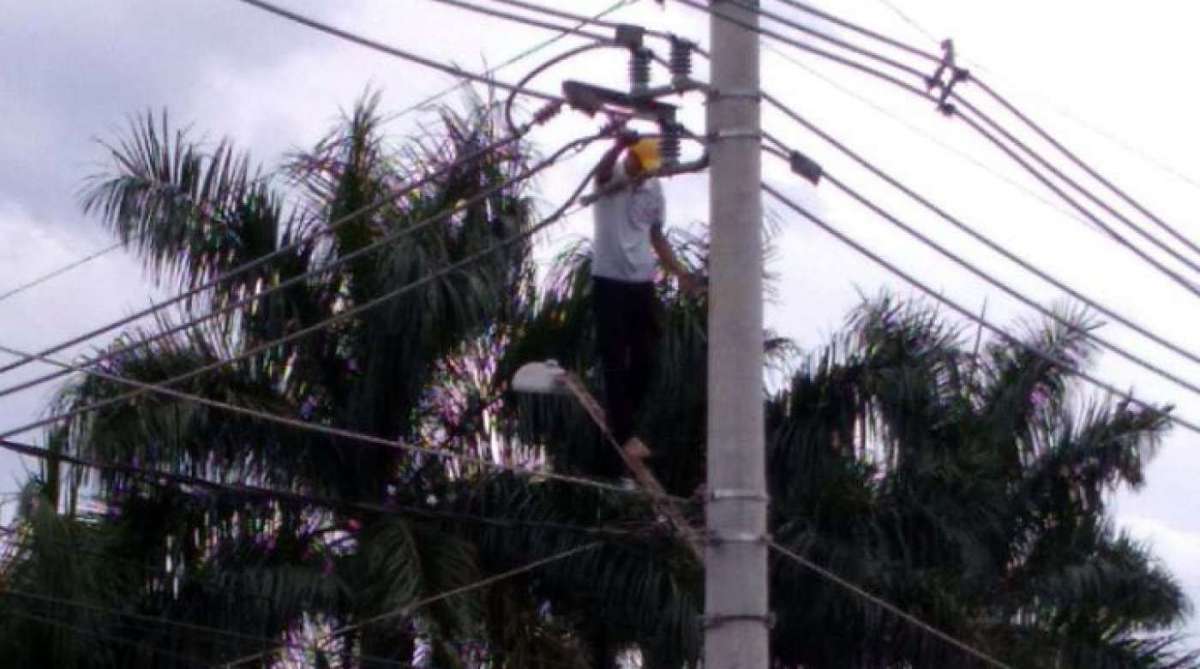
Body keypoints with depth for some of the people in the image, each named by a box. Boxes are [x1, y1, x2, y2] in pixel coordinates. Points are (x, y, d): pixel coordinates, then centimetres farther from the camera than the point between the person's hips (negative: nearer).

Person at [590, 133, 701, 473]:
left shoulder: (654, 189, 10)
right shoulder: (610, 180, -7)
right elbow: (602, 171, -34)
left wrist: (680, 272, 13)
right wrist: (619, 146, -56)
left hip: (642, 282, 6)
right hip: (609, 281, -6)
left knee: (645, 360, 6)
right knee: (615, 361, -6)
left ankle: (618, 420, 21)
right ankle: (624, 435, -6)